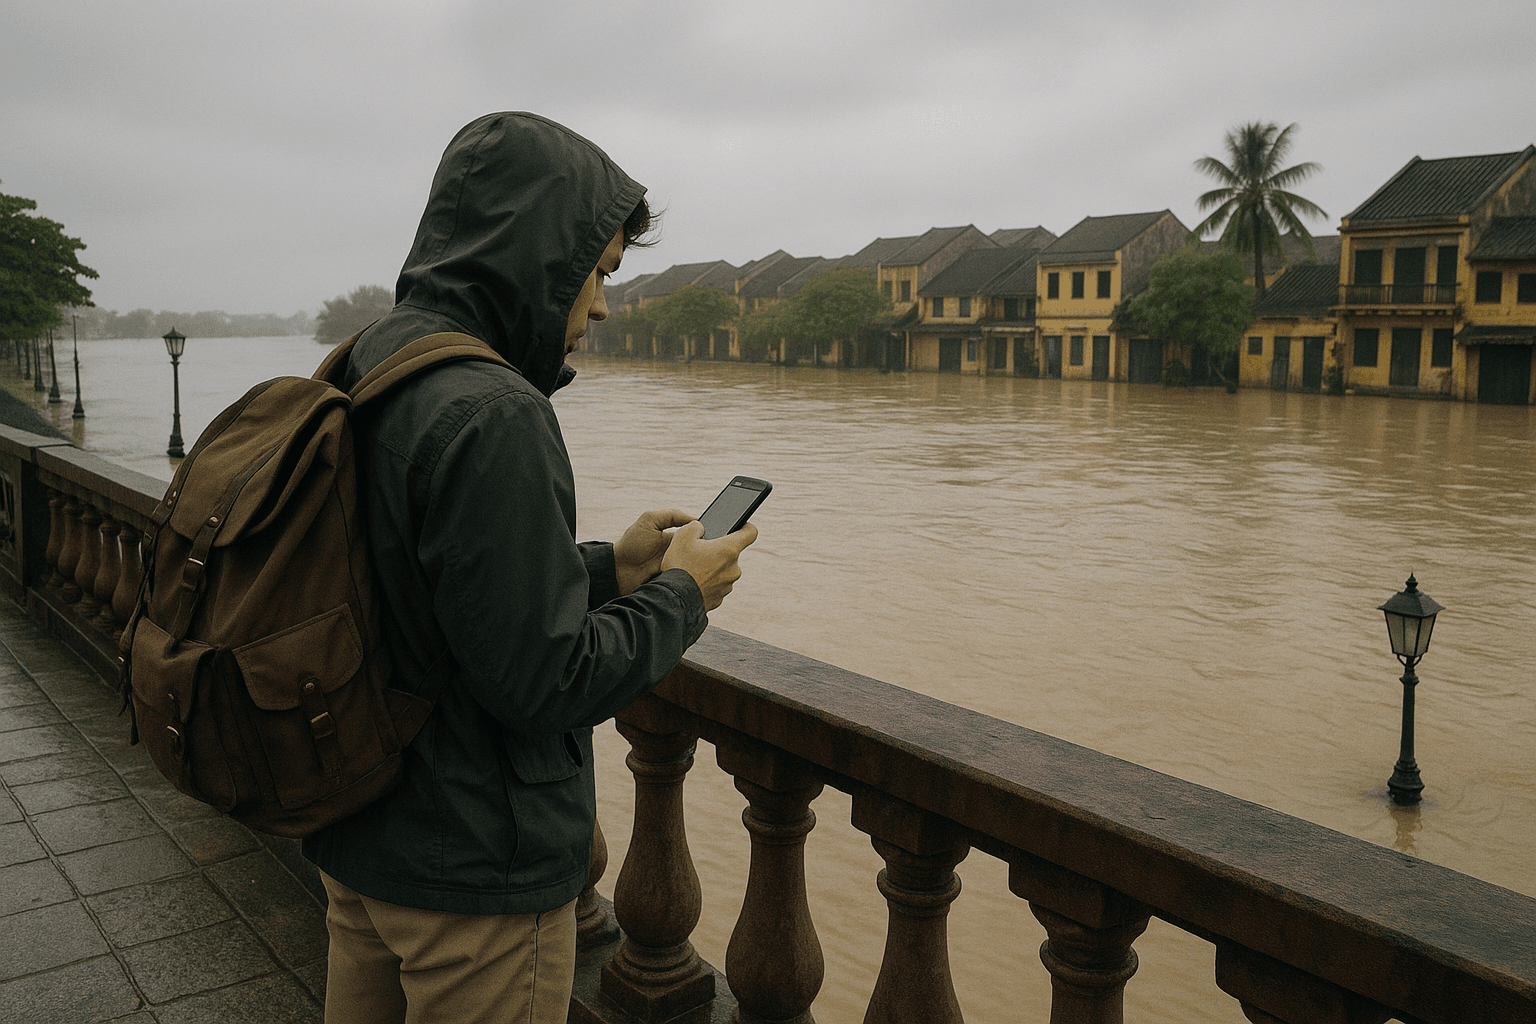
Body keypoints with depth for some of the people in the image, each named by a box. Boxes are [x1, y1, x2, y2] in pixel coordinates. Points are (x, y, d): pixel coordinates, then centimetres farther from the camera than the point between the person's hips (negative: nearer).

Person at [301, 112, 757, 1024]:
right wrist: (683, 594, -10)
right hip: (475, 872, -8)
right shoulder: (491, 417, -27)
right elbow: (545, 683, -25)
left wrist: (609, 566, 6)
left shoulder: (362, 379, 3)